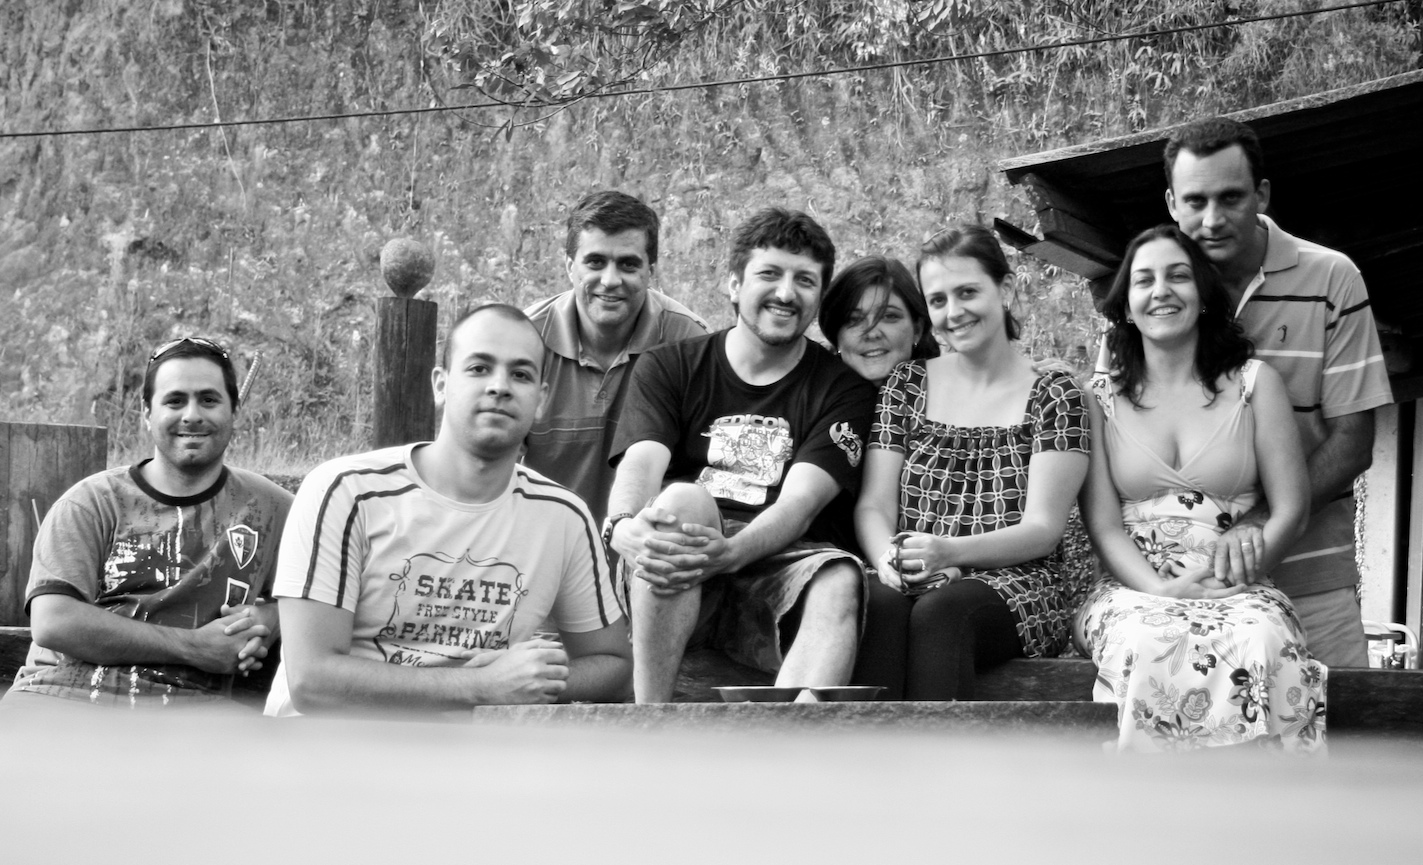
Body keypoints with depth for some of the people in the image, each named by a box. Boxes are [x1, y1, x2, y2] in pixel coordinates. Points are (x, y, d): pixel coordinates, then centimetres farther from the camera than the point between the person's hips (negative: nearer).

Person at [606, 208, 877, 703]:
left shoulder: (843, 388, 10)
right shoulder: (669, 368, 13)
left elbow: (801, 502, -6)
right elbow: (641, 463, -5)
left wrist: (729, 553, -27)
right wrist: (624, 527, -31)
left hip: (780, 565, 0)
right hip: (673, 588, 0)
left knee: (840, 583, -32)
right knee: (681, 499, -31)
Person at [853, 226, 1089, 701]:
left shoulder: (1053, 396, 7)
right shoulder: (906, 386, 16)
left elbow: (1042, 529, -2)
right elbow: (874, 505, 7)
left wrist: (950, 551, -21)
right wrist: (890, 558, -18)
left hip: (1014, 587, -2)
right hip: (913, 584, 2)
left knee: (939, 611, -36)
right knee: (880, 604, -34)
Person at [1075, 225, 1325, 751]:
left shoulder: (1253, 383, 12)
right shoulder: (1102, 398, 13)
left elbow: (1291, 509, 6)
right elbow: (1103, 525, 5)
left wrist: (1230, 579, -9)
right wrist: (1162, 589, -13)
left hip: (1238, 591, 0)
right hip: (1133, 592, 0)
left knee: (1263, 646, -36)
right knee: (1152, 648, -37)